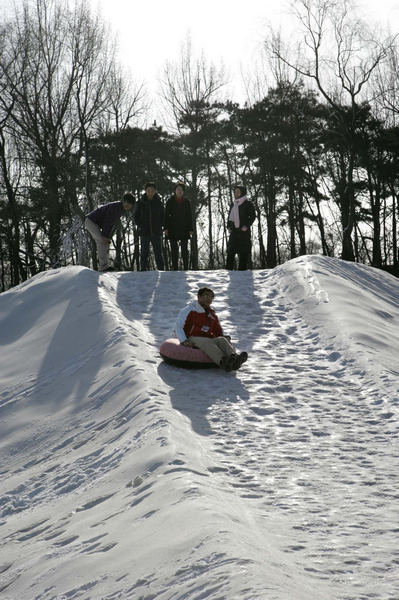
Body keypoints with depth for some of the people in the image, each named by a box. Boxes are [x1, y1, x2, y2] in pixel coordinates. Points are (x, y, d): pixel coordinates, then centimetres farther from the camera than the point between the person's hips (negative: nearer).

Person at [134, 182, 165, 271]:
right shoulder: (141, 202, 0)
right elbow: (136, 216, 9)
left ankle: (161, 270, 3)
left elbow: (163, 215, 12)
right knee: (144, 254, 3)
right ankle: (143, 271, 7)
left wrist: (160, 226, -1)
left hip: (156, 233, 0)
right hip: (144, 233, 0)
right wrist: (140, 226, -4)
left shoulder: (158, 202, 1)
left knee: (158, 253, 0)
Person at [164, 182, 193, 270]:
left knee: (185, 250, 0)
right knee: (174, 250, 1)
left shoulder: (186, 202, 7)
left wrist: (190, 229, 1)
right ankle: (175, 268, 5)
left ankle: (186, 268, 3)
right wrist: (166, 228, -6)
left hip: (184, 229, 1)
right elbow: (166, 215, 2)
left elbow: (189, 216, 8)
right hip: (173, 229, -1)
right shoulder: (170, 201, 3)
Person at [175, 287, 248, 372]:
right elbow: (178, 328, 3)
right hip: (194, 339, -4)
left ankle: (235, 360, -59)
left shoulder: (212, 314, 24)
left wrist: (226, 338, 7)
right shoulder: (189, 310, 9)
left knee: (222, 340, -28)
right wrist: (184, 341, -14)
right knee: (207, 342, -37)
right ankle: (223, 362, -66)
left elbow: (219, 332, 30)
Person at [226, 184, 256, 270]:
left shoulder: (247, 204, -2)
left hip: (244, 231, -5)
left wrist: (247, 226, -15)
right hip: (234, 231, 6)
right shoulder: (233, 204, 16)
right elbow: (230, 216, 23)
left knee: (244, 251, -4)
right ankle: (228, 269, 0)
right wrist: (229, 226, 8)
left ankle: (242, 269, -3)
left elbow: (252, 216, -4)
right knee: (231, 250, 0)